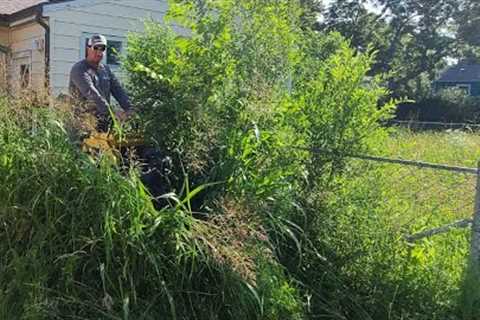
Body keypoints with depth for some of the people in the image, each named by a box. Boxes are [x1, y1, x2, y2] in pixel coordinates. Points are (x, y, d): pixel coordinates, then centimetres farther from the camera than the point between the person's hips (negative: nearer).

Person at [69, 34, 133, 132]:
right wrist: (110, 112, -29)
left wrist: (129, 109, -10)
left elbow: (118, 90, 7)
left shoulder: (106, 69, 18)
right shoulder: (78, 69, -5)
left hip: (104, 120, 6)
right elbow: (91, 93, -19)